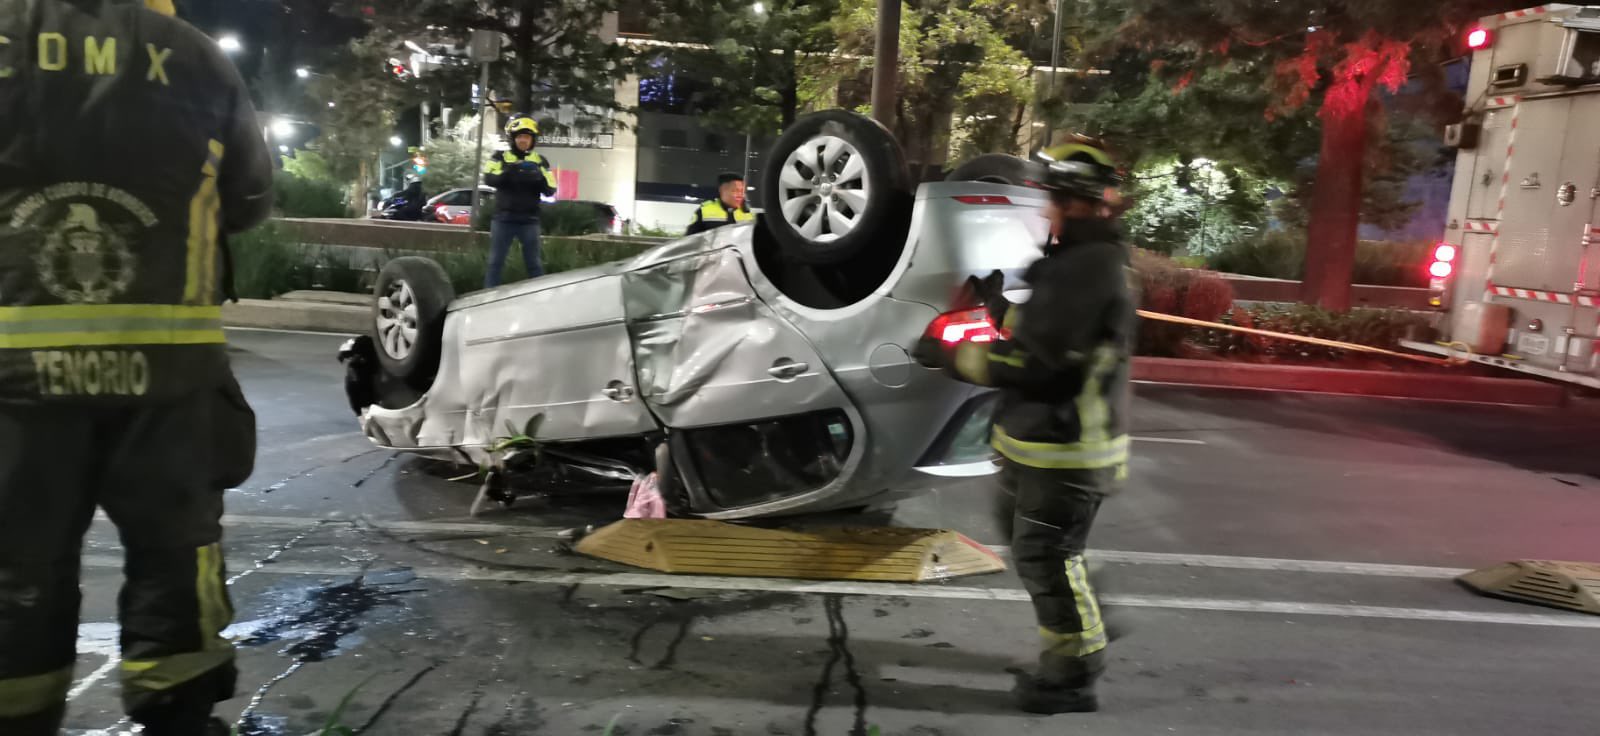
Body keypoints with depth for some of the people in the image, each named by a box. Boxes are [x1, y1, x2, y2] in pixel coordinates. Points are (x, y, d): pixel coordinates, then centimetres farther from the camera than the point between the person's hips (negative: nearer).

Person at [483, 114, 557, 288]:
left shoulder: (540, 161, 8)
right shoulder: (501, 157, 5)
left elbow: (550, 190, 3)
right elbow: (489, 179, -11)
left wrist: (540, 178, -18)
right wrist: (508, 172, -28)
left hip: (529, 221, 1)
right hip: (503, 219, 0)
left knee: (534, 263, 6)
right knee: (495, 261, 4)